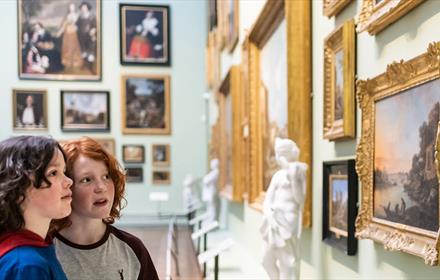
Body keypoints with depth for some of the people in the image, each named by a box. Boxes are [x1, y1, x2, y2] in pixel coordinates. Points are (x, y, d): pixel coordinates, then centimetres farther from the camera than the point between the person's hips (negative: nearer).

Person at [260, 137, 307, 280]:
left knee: (288, 261, -4)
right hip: (274, 219, 7)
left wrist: (294, 179, -19)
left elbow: (299, 199, -12)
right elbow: (267, 201, 10)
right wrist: (270, 216, -8)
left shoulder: (298, 171, -2)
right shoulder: (277, 175, 15)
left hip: (287, 219, -7)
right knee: (268, 260, 11)